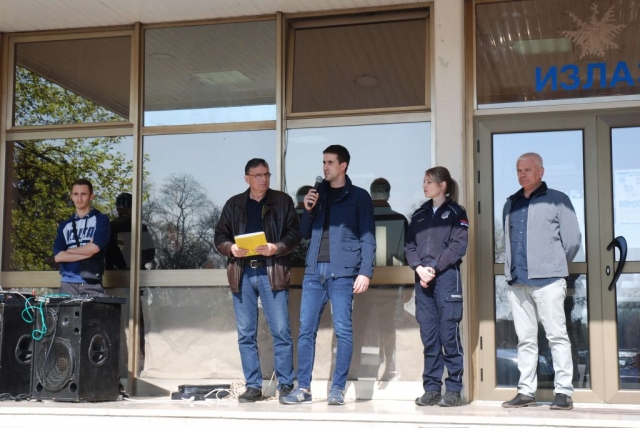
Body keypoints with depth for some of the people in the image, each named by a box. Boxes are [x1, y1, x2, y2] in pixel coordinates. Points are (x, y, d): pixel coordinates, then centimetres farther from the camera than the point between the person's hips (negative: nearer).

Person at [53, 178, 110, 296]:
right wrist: (87, 253, -8)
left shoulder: (101, 219, 5)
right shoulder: (65, 225, 15)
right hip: (68, 284, 3)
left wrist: (69, 250, 4)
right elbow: (58, 256, 2)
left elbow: (94, 248, -10)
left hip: (92, 284, -3)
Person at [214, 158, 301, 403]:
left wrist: (276, 248, -16)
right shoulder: (234, 204, 14)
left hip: (272, 272, -2)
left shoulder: (283, 201, 8)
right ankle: (253, 387, 12)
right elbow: (219, 236, 13)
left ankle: (286, 385, 4)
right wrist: (231, 248, -8)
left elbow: (294, 234, 2)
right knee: (246, 334, 4)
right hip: (242, 273, 3)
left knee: (281, 331, -5)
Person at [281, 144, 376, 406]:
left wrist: (365, 272, -12)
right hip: (314, 271, 5)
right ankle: (303, 387, 7)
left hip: (342, 271, -4)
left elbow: (367, 238, -2)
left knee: (342, 330, -3)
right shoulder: (317, 194, 18)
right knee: (306, 330, 2)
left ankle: (338, 388, 3)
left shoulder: (359, 197, 4)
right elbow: (305, 234, 18)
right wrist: (308, 211, 0)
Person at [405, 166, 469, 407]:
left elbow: (458, 246, -7)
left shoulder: (456, 213, 4)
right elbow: (410, 246, 12)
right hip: (422, 279, 5)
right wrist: (419, 268, -6)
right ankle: (432, 389, 9)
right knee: (428, 336, 4)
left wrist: (433, 268, -12)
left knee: (448, 334, -6)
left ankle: (454, 390, 0)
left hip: (446, 277, -5)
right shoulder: (419, 215, 18)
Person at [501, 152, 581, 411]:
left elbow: (572, 240, 1)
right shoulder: (511, 204, 18)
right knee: (525, 339, 7)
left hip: (547, 280, -5)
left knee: (557, 336, -4)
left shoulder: (557, 200, 3)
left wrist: (554, 265, 7)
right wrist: (511, 267, 12)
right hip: (517, 282, 5)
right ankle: (526, 391, 11)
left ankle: (563, 392, 0)